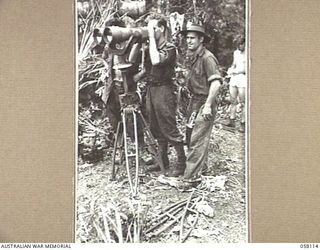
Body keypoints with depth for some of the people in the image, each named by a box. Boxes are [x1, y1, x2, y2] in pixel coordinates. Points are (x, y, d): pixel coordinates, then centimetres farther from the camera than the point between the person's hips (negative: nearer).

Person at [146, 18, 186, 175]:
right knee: (156, 129, 13)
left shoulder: (169, 48, -8)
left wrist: (151, 37, -19)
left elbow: (155, 61, -26)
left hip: (163, 90, -7)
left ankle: (182, 162, 4)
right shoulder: (150, 46, 13)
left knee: (169, 129, -6)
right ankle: (162, 161, 25)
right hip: (150, 89, 8)